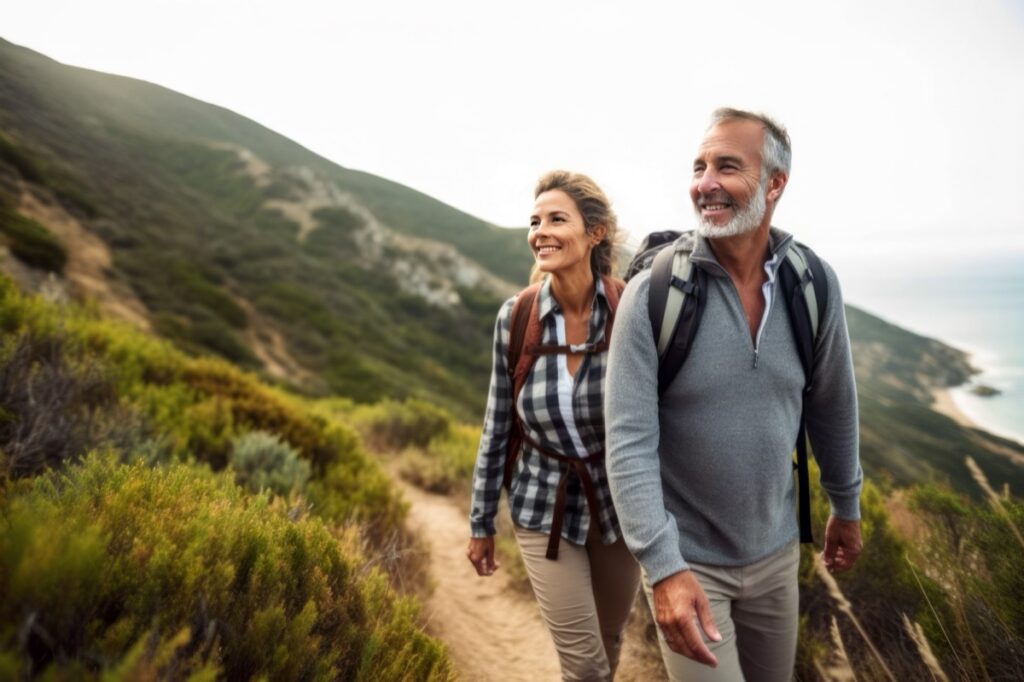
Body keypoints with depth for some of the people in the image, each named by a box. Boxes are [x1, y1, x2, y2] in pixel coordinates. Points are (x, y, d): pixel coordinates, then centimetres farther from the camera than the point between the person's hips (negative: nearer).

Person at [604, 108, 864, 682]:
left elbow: (832, 403, 6)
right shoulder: (652, 293, -20)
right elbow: (629, 442, -22)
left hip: (776, 548, 4)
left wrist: (847, 507, 16)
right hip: (683, 555, -4)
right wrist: (663, 568, -28)